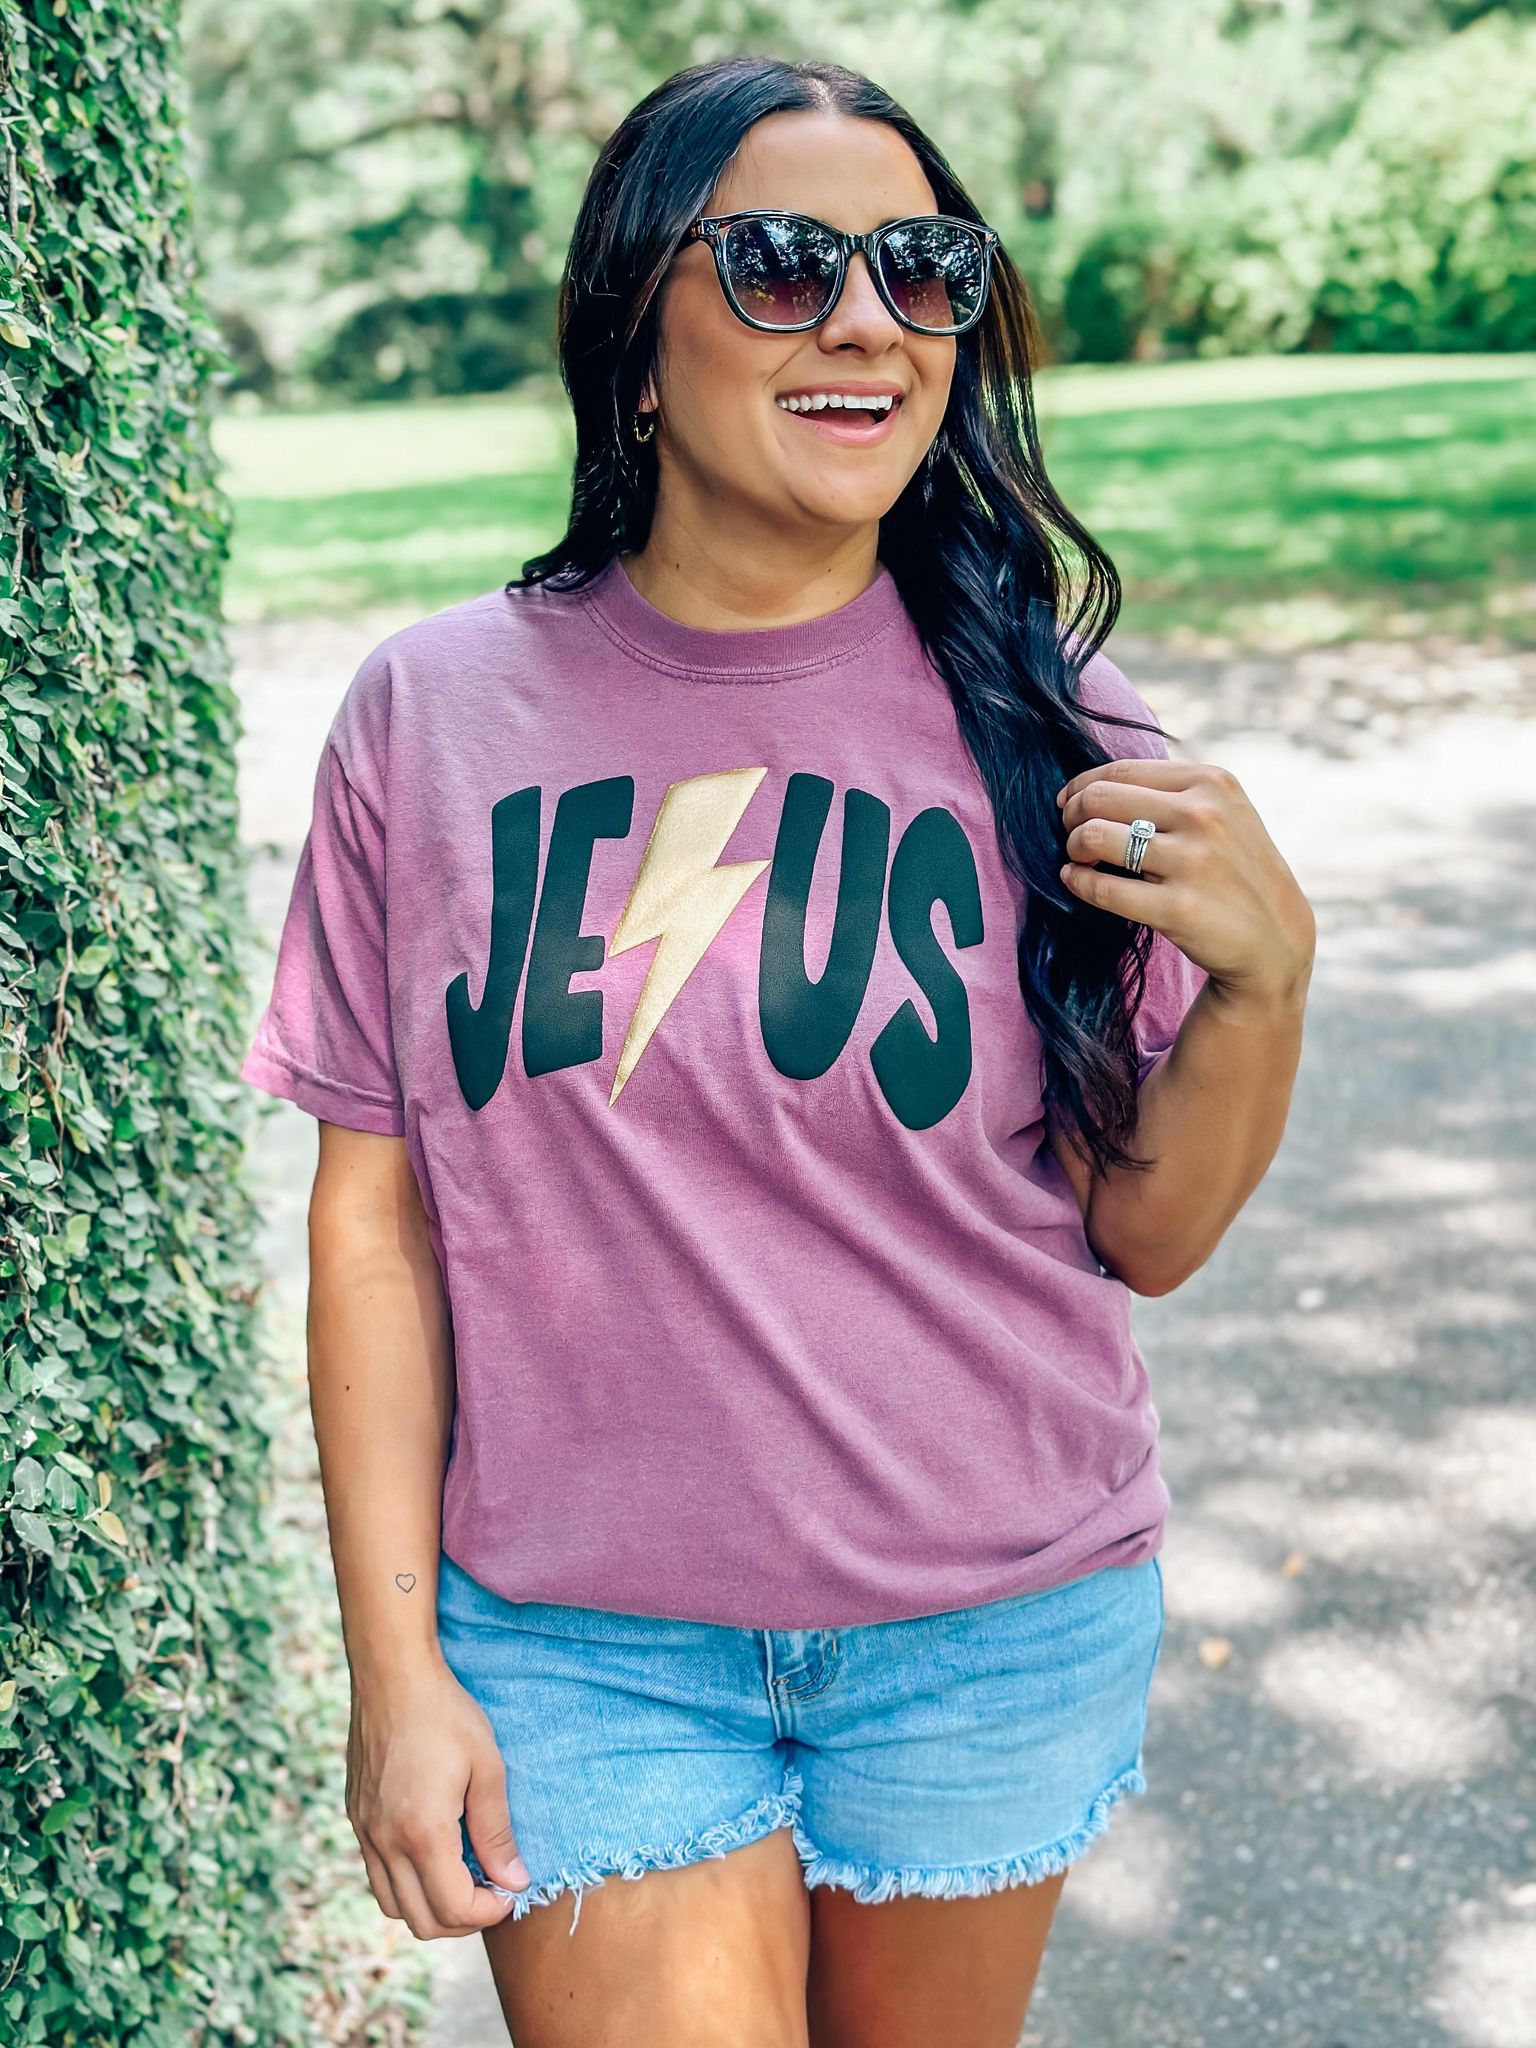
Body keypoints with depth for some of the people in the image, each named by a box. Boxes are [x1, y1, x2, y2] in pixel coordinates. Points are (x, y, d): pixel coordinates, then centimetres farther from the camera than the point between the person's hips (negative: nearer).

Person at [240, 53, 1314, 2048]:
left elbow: (1144, 1234, -1)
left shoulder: (1029, 708, -6)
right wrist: (397, 1665, -2)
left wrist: (1266, 974, -19)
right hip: (579, 1647, 0)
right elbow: (378, 1212, -2)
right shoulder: (432, 715, -5)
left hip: (996, 1639, 1)